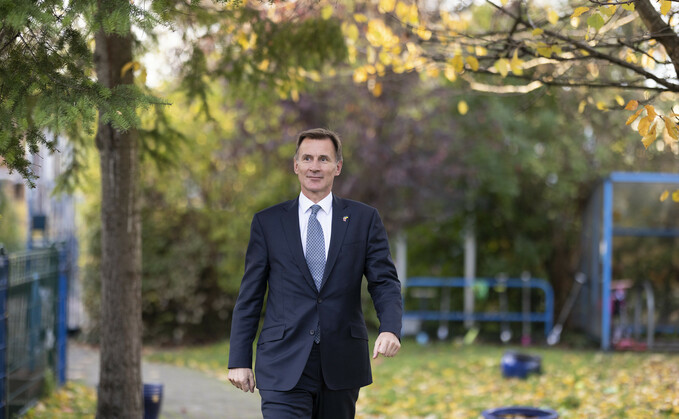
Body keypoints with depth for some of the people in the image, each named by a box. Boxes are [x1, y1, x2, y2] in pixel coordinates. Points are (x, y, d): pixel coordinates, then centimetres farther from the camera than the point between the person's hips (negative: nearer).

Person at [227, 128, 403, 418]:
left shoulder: (364, 219, 7)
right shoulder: (267, 222, 6)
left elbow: (385, 282, 2)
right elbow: (249, 296, 7)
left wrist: (390, 328, -18)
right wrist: (239, 360, 2)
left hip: (341, 367, 2)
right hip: (284, 366, -1)